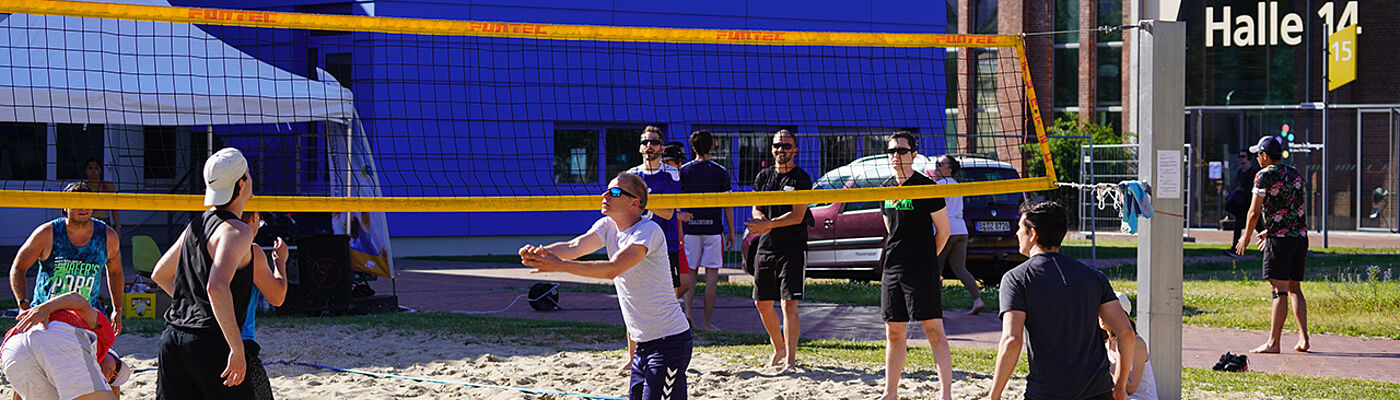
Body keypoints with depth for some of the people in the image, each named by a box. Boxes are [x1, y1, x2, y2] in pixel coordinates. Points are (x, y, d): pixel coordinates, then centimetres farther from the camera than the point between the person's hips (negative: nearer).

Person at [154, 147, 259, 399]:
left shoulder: (196, 225, 16)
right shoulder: (237, 231, -11)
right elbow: (216, 287, -26)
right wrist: (237, 348, -24)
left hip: (172, 340, 8)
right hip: (211, 344, -8)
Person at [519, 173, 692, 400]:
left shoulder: (649, 231, -18)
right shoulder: (607, 226, 7)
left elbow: (613, 269, -30)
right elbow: (575, 247, -10)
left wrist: (561, 266, -39)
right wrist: (542, 252, -31)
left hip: (670, 341, -8)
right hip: (643, 343, 8)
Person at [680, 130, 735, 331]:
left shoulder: (684, 171, 2)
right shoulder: (720, 172, -1)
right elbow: (727, 205, -2)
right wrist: (731, 231, 5)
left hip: (690, 229, 2)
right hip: (713, 229, -2)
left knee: (690, 273, 10)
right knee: (712, 275, 3)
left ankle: (687, 310, -12)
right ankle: (707, 321, 2)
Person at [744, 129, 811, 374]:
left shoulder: (801, 179, -3)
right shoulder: (763, 177, 13)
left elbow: (797, 216, -11)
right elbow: (756, 210, 14)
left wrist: (768, 224, -19)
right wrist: (764, 223, -8)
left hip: (792, 249, -6)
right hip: (765, 248, 6)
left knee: (789, 305, -12)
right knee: (762, 303, 10)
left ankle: (791, 360, -12)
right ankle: (779, 348, 30)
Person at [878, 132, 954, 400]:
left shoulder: (926, 187, -9)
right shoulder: (887, 187, 11)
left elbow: (943, 230, -3)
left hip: (923, 270, -7)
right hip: (892, 268, 7)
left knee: (934, 331, -9)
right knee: (894, 333, 12)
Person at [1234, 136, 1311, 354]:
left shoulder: (1265, 176, -7)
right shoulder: (1296, 175, 14)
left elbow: (1254, 212, -7)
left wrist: (1246, 238, 7)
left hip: (1279, 238, -7)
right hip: (1301, 237, 7)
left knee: (1280, 291, -8)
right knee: (1294, 289, 13)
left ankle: (1273, 342, -8)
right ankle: (1303, 339, 7)